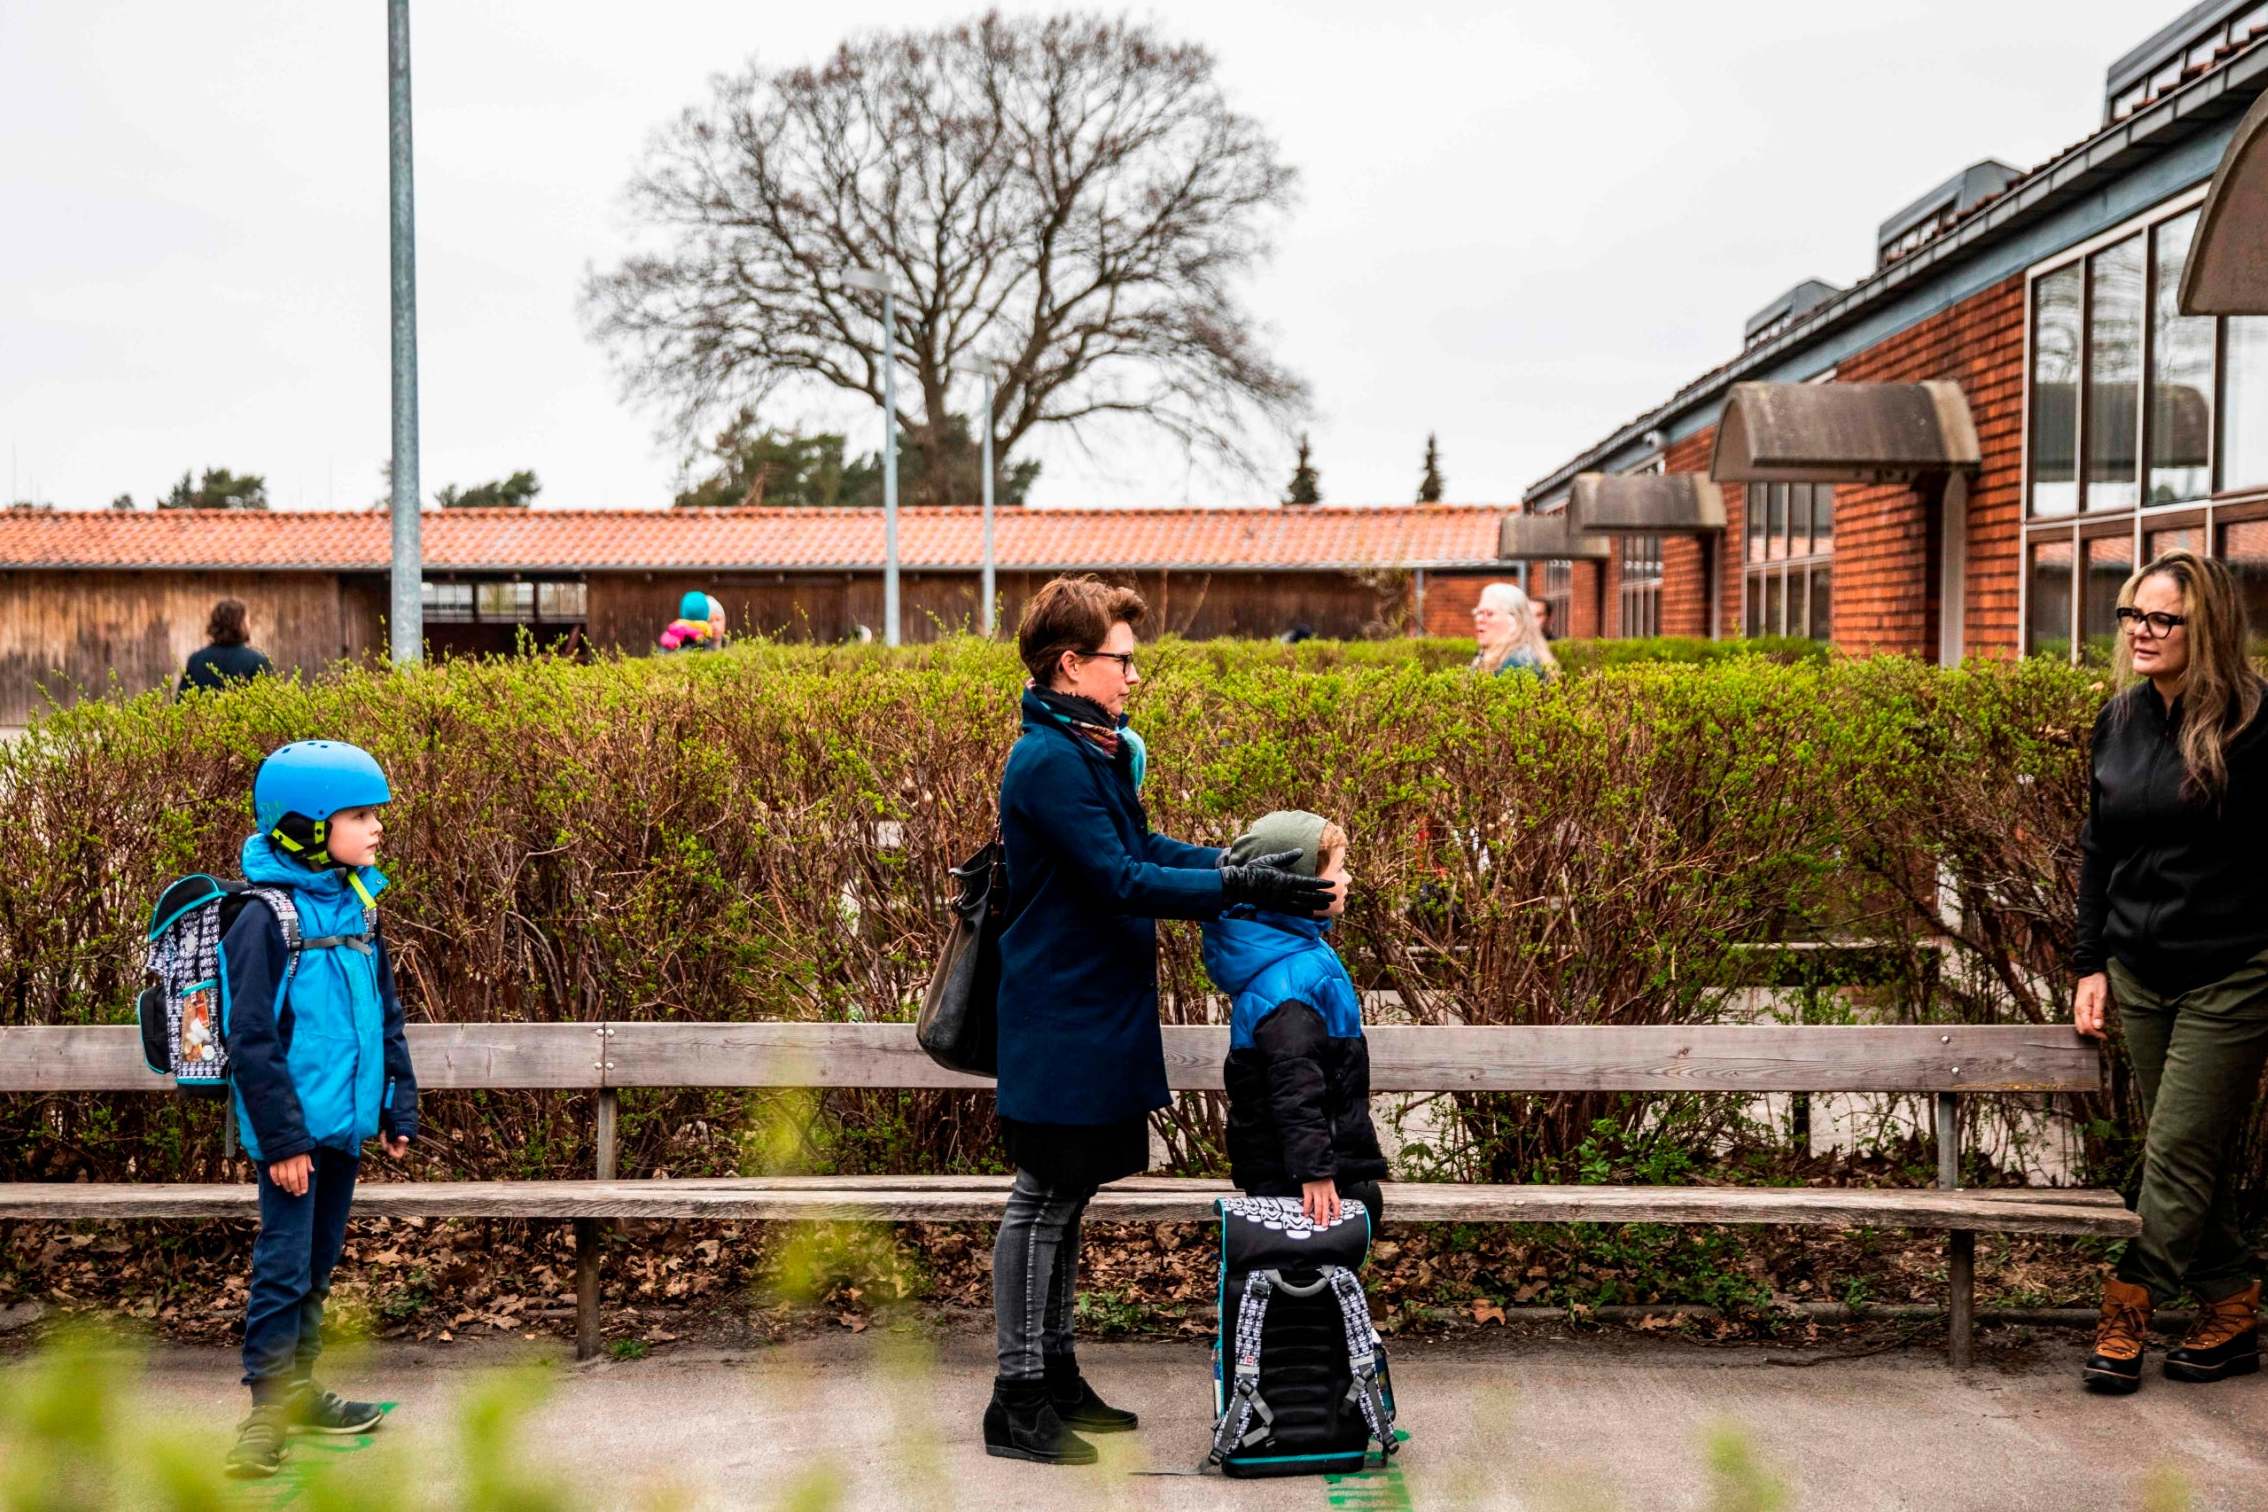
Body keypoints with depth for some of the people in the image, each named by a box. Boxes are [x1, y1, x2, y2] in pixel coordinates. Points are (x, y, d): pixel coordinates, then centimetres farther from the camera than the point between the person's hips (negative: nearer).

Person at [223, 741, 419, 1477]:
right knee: (284, 1271, -3)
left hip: (345, 1122, 8)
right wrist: (282, 1137, -18)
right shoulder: (267, 916, -15)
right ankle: (267, 1414, 5)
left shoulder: (358, 906, 8)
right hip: (294, 1129, -7)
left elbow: (384, 1015, 15)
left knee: (317, 1267, 18)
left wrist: (399, 1108, 12)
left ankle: (299, 1390, 30)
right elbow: (252, 1039, -17)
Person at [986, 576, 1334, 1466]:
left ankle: (1056, 1376, 27)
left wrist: (1239, 862, 3)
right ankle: (1018, 1401, 7)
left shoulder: (1093, 750, 12)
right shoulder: (1048, 761, -20)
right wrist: (1238, 884, -20)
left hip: (1094, 1015, 10)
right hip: (1061, 1019, -10)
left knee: (1065, 1199, 16)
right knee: (1043, 1201, -2)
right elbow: (1121, 881, -22)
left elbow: (1142, 847, 16)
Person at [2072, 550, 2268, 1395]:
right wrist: (2091, 962, 11)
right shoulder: (2120, 721, 7)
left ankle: (2128, 1314, 7)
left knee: (2180, 1155, -3)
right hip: (2141, 973, 6)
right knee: (2186, 1156, 12)